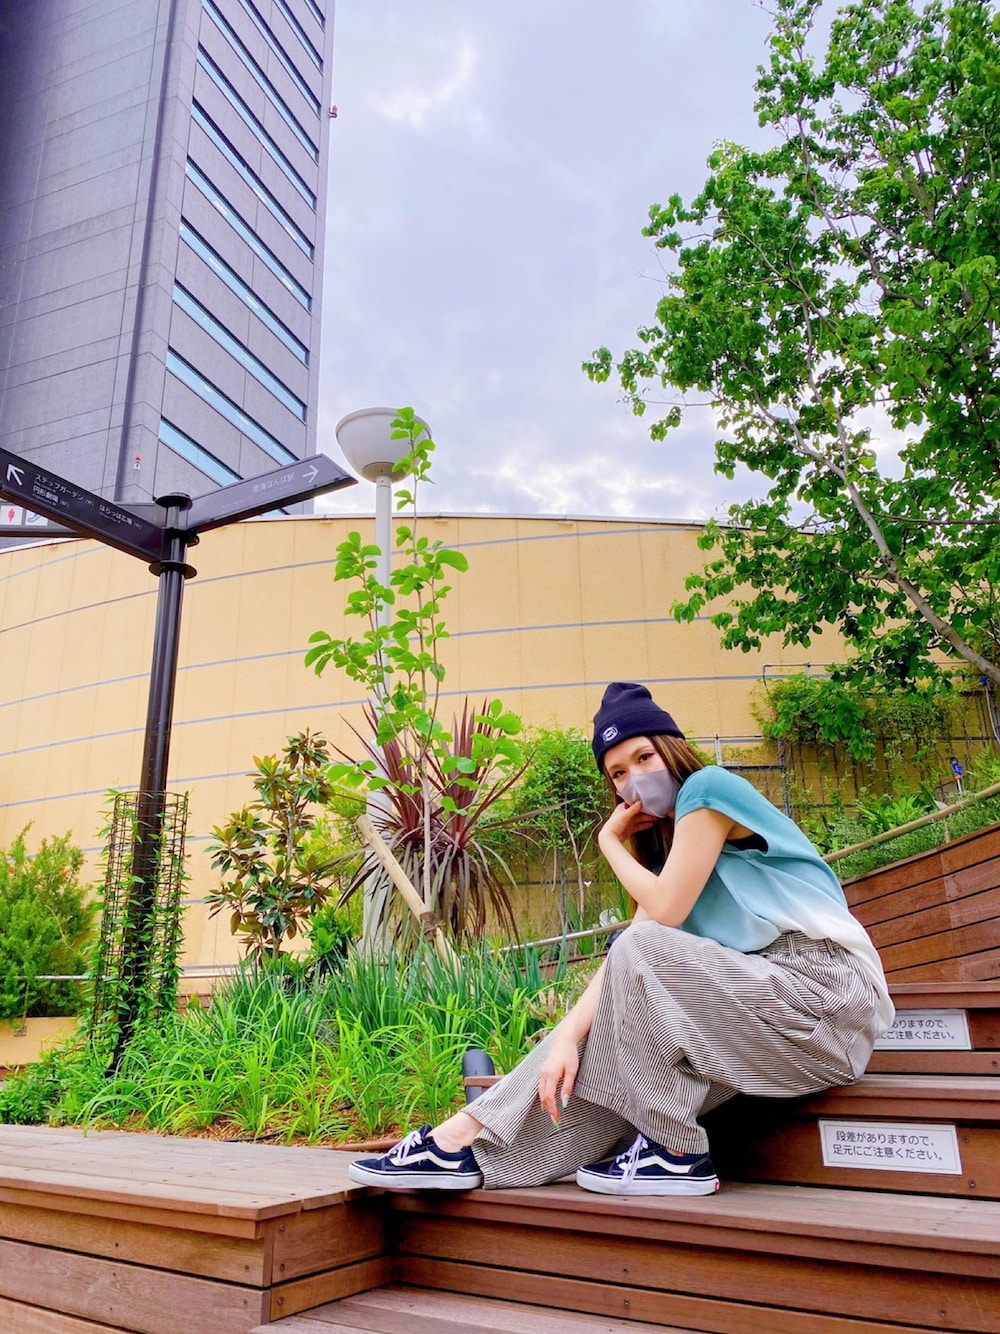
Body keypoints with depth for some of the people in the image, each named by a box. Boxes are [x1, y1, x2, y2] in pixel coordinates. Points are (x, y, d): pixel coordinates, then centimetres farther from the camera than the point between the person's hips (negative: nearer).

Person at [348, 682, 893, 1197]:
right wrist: (568, 1034, -13)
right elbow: (620, 958, 2)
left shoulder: (709, 786, -9)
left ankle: (676, 1154, -13)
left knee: (644, 949, -23)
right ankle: (468, 1140, -2)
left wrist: (610, 840, -2)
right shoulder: (661, 842, 15)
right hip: (760, 991, 8)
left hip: (825, 990, -8)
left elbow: (663, 913, -17)